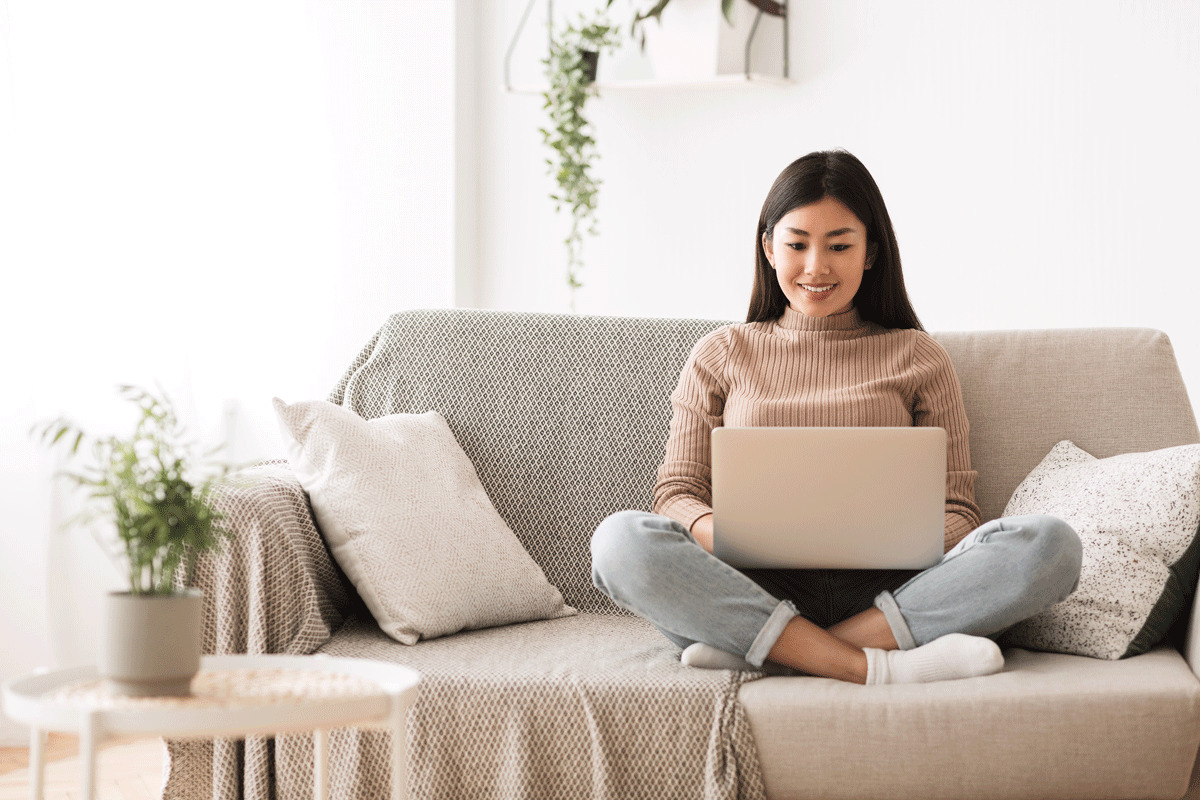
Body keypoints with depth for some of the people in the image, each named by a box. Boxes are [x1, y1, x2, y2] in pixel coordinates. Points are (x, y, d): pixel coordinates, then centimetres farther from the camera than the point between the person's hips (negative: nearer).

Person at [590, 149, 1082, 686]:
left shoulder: (917, 358, 17)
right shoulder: (720, 354, 17)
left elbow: (956, 508, 12)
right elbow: (676, 492, 11)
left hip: (882, 592, 1)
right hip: (756, 588, -1)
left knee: (1050, 545, -26)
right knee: (621, 541, -31)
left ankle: (762, 651, -30)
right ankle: (873, 667, -33)